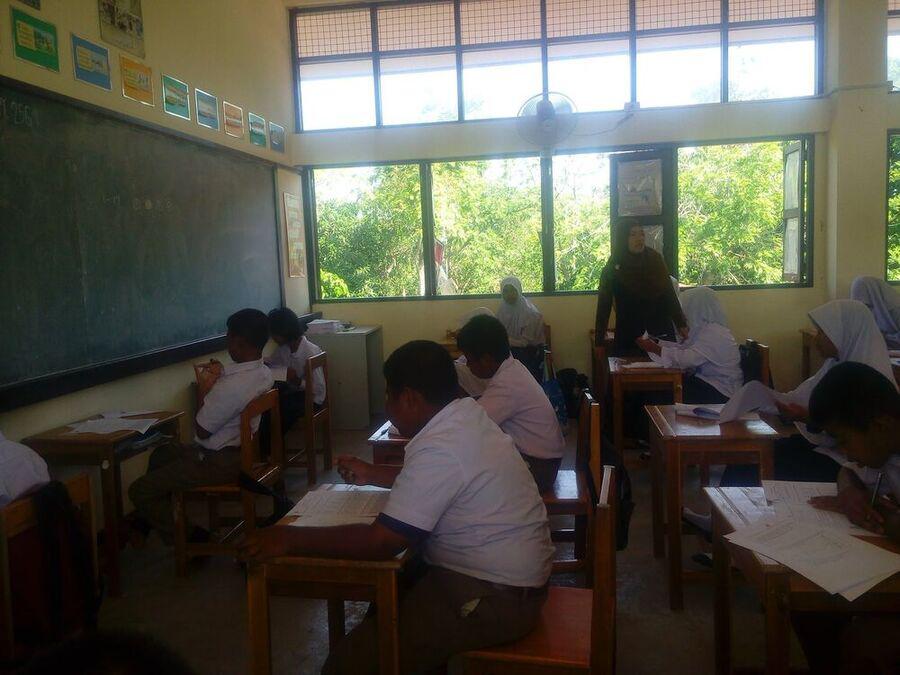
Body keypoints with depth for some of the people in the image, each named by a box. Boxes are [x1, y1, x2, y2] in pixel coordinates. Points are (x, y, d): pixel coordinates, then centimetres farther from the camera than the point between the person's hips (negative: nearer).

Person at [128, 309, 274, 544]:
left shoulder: (231, 385, -32)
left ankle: (191, 541, 6)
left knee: (139, 491, -3)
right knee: (161, 454, 29)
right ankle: (143, 523, 38)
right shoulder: (265, 374, -2)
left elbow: (201, 430, -18)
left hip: (220, 463, -10)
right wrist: (221, 377, 2)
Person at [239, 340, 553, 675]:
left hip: (494, 596, -10)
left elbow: (380, 542, -25)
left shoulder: (439, 449, -25)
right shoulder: (467, 414, 3)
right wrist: (372, 474, 23)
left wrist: (289, 539, -17)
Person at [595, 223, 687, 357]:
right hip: (628, 334, -1)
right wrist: (599, 341, -6)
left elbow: (669, 294, 6)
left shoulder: (655, 260, 3)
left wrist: (681, 324, 2)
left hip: (660, 333, 2)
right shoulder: (614, 267, -2)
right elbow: (604, 304, -2)